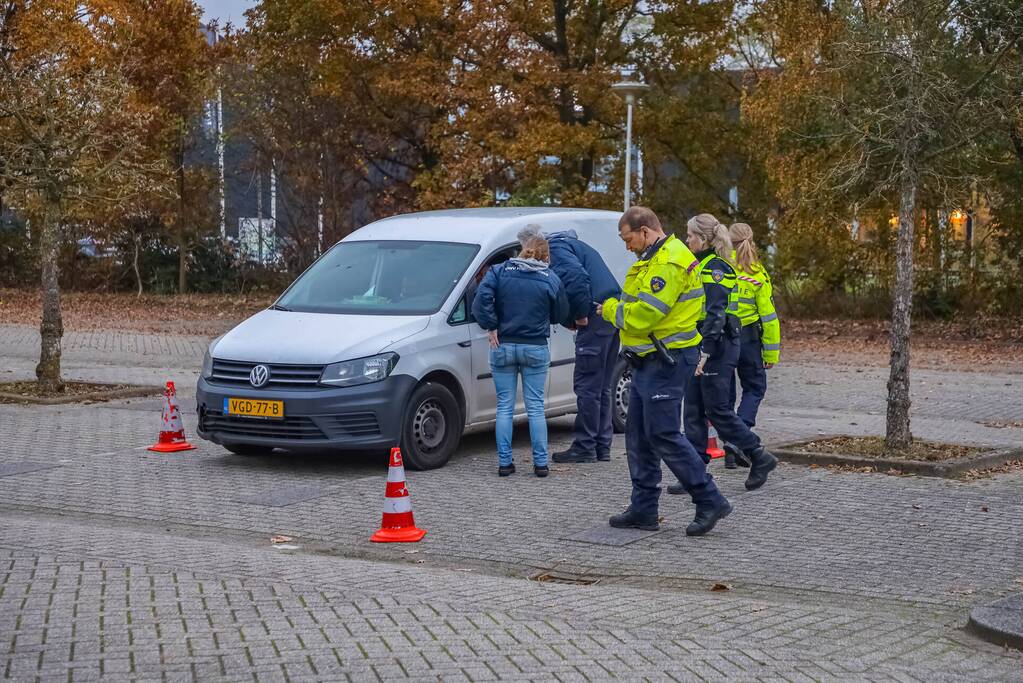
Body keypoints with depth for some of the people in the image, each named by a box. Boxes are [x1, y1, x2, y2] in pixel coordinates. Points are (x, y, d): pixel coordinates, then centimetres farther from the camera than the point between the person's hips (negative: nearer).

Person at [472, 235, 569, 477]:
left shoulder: (499, 271, -1)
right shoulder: (551, 280, -1)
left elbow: (481, 298, -13)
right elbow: (560, 315, 7)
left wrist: (492, 328, -6)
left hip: (503, 346, 1)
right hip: (536, 348, 0)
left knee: (504, 407, 7)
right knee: (535, 407, 6)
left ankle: (504, 462, 5)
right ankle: (540, 463, 5)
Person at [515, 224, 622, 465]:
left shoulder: (556, 248, -6)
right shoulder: (572, 244, 26)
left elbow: (577, 277, -23)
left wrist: (581, 315, -14)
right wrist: (572, 320, 13)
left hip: (598, 314, -10)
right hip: (614, 314, 10)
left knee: (587, 385, -5)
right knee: (601, 386, 14)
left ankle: (584, 447, -2)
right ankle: (601, 447, 17)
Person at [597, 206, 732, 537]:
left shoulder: (669, 263, -18)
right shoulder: (656, 259, 18)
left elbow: (643, 315, -22)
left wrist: (611, 309, -6)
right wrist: (616, 306, 1)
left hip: (667, 362, -11)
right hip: (650, 360, 11)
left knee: (663, 435, -11)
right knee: (638, 435, 11)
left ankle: (710, 500, -5)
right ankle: (644, 509, 17)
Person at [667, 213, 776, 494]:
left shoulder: (716, 269, -14)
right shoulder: (702, 265, 17)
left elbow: (716, 314, -21)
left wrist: (705, 351, -25)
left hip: (717, 347, -10)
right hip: (702, 347, 10)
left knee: (717, 410, -6)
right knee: (694, 410, 7)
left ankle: (760, 457, 6)